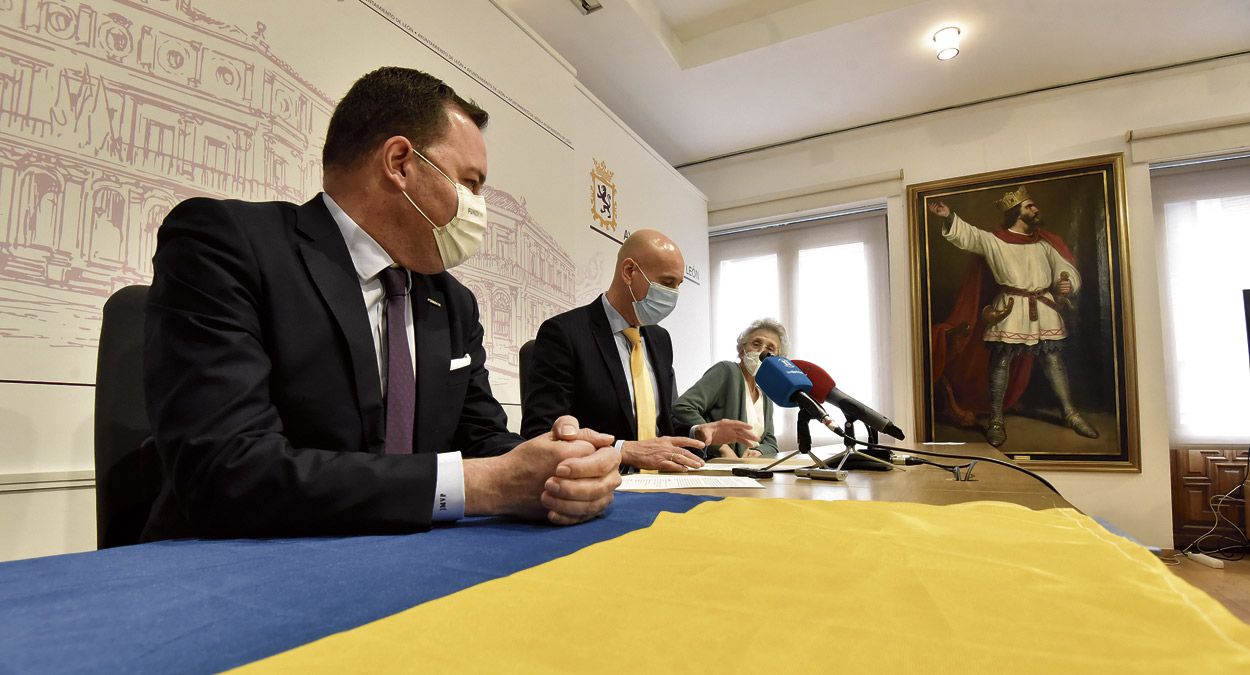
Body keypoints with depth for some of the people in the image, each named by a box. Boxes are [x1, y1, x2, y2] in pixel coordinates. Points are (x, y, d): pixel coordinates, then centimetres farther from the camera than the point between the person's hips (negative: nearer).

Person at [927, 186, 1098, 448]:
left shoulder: (1045, 243, 13)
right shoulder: (993, 241, 1)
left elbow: (1067, 269, 17)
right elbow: (966, 234, -10)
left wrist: (1068, 284, -6)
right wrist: (949, 217, -29)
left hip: (1045, 309, 4)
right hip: (1009, 310, -4)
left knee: (1053, 360, 8)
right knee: (1001, 361, -2)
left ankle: (1071, 414, 21)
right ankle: (995, 420, 6)